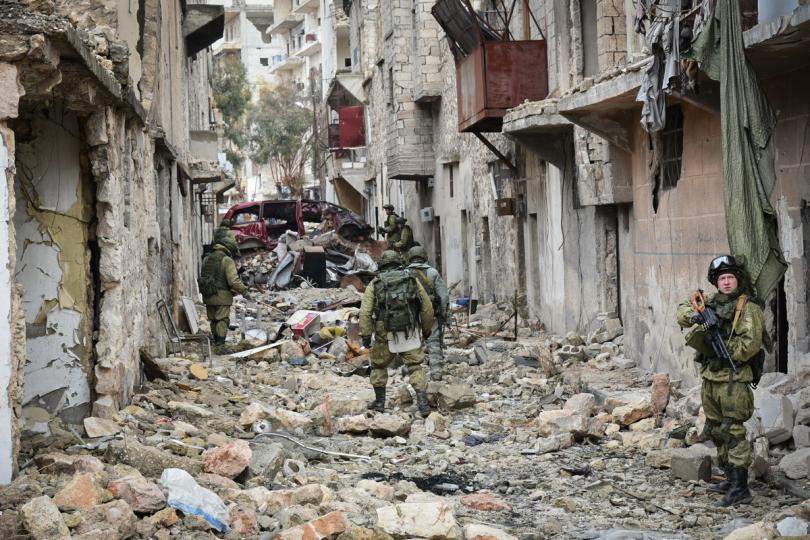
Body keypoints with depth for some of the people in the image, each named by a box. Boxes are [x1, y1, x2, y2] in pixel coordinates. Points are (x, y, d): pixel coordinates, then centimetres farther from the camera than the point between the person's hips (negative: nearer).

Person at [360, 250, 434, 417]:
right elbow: (427, 308, 8)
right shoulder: (412, 280, 6)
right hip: (409, 333, 1)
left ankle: (380, 401, 23)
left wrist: (366, 335, -4)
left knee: (379, 365, 19)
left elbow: (365, 312, -7)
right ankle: (422, 403, -8)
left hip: (385, 335, 0)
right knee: (415, 367, 5)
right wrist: (426, 329, 20)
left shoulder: (374, 284, 2)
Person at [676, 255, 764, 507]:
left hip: (733, 379, -8)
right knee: (715, 431, 15)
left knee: (733, 432, -11)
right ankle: (730, 479, 27)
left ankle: (740, 489, -11)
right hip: (709, 377, 8)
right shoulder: (711, 303, 11)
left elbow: (750, 346, -15)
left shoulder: (749, 309, -9)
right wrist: (693, 316, -11)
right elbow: (683, 311, 10)